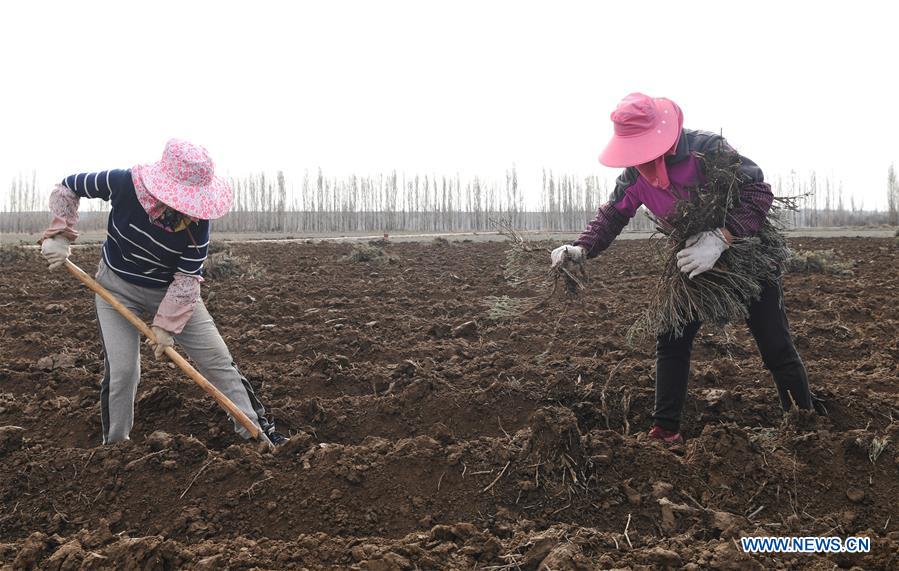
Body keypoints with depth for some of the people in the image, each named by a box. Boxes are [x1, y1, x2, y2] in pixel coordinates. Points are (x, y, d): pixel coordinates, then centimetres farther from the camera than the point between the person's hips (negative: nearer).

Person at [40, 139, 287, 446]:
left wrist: (167, 324, -23)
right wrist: (60, 234, -19)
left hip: (171, 291, 1)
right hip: (118, 288, 0)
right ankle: (114, 446, 14)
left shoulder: (197, 222, -28)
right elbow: (66, 188, -10)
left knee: (217, 359, -2)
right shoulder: (123, 183, -28)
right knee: (122, 371, -9)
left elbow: (186, 278, -19)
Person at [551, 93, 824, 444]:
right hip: (693, 264, 5)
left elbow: (758, 192, -36)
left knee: (776, 346, -2)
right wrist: (581, 249, -22)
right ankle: (665, 431, 8)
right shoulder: (634, 175, -12)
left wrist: (719, 240, -49)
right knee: (672, 340, 1)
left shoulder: (708, 149, -32)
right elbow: (612, 215, -2)